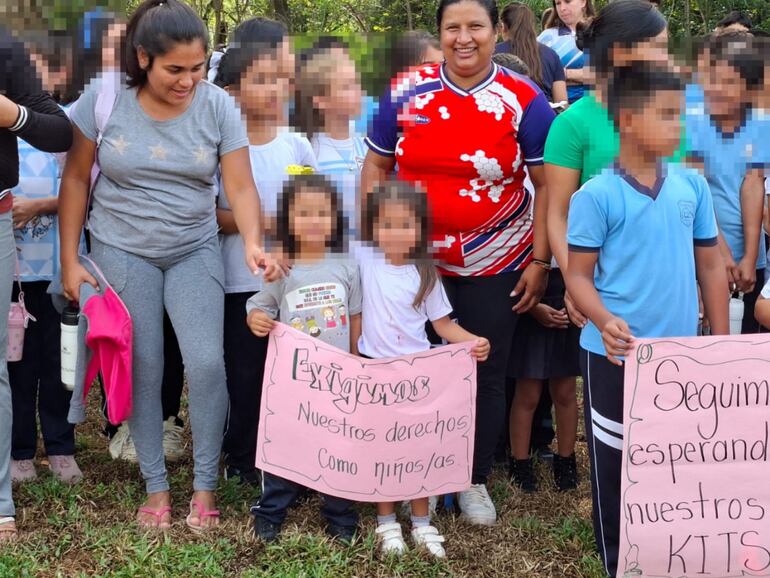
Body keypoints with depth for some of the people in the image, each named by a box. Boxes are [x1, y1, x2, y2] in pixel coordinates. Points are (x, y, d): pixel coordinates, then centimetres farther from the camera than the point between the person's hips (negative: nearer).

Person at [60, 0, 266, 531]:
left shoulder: (218, 107, -10)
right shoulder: (104, 100, -10)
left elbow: (240, 187, -11)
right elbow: (76, 179, -2)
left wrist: (253, 244, -30)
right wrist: (70, 260, -3)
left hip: (195, 251, 0)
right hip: (122, 252, 0)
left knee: (207, 362, -11)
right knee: (142, 369, 3)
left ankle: (206, 485, 7)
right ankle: (156, 486, 19)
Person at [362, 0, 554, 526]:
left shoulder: (524, 99, -7)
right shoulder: (407, 93, -2)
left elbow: (547, 184, -4)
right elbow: (375, 168, 5)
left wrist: (540, 262, -7)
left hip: (495, 266, -1)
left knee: (486, 374, 8)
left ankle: (475, 480, 25)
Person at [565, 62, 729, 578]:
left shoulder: (693, 186, 2)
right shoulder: (596, 196, -11)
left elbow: (711, 265, 9)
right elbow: (578, 274, -9)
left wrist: (722, 341, 8)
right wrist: (603, 322, -27)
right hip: (617, 355, -4)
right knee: (616, 463, 8)